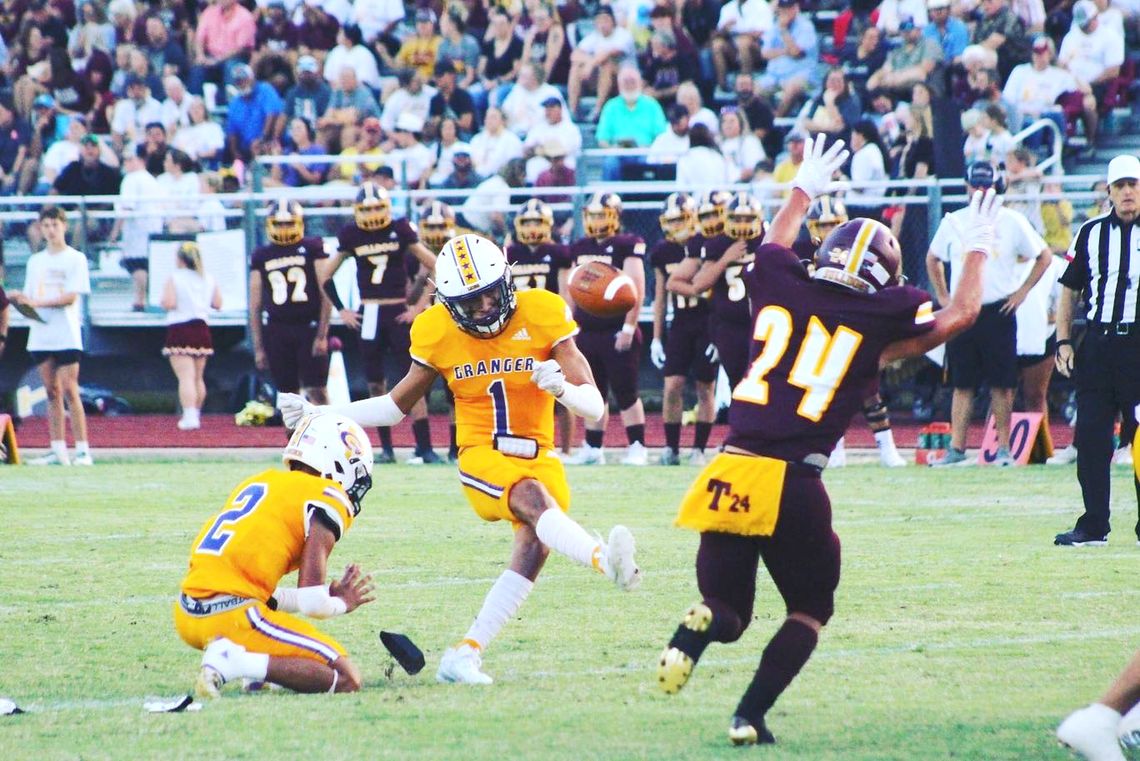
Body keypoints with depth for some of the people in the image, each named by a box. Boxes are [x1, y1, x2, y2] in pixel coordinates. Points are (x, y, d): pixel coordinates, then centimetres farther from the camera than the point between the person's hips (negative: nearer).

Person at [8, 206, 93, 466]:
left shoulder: (76, 259, 0)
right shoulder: (35, 261, 16)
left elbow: (71, 297, -10)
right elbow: (31, 298, 14)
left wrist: (37, 302, -19)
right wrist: (18, 299, -9)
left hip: (67, 336, -5)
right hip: (41, 335, 5)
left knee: (69, 391, -10)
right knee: (52, 393, 5)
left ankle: (82, 450, -10)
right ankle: (57, 450, 6)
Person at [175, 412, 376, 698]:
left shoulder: (258, 483, 22)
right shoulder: (327, 497, -2)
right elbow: (312, 603, -9)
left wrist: (328, 594, 24)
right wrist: (341, 604, 14)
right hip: (232, 617, -9)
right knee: (347, 679, -4)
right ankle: (236, 663, -18)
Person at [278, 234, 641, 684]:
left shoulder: (541, 317, -6)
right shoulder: (438, 334, -1)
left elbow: (594, 408, -7)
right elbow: (397, 406, 16)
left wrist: (563, 388, -30)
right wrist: (319, 416, 9)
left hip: (539, 458, 2)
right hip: (483, 458, -2)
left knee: (534, 547, -22)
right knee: (535, 502, -34)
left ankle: (467, 653, -14)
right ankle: (606, 561, -60)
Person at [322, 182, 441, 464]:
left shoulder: (400, 230, -3)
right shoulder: (351, 235, 2)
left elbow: (436, 269, -1)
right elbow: (325, 277, 13)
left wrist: (419, 306, -5)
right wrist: (341, 310, 5)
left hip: (398, 313, -3)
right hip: (368, 315, 3)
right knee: (376, 384, 6)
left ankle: (424, 447, -8)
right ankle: (386, 448, 14)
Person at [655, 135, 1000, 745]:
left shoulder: (779, 286, 11)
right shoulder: (879, 315, 2)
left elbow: (777, 244, 38)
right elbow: (960, 315, 20)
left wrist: (806, 188, 54)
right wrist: (977, 248, 36)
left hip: (730, 470, 3)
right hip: (791, 482, -3)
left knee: (727, 610, 17)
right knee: (810, 609, 20)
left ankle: (698, 628, -19)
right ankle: (750, 716, 2)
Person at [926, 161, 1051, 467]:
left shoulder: (1012, 222, 0)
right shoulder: (953, 223, 7)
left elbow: (1043, 257, 8)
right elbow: (933, 259, 21)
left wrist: (1022, 291, 1)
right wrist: (942, 296, 12)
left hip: (999, 312, -2)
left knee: (1002, 384, -1)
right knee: (962, 384, 4)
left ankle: (1003, 448, 4)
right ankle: (956, 448, 5)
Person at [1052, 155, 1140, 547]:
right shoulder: (1091, 233, 10)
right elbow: (1069, 290, 16)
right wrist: (1063, 341, 7)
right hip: (1097, 343, 3)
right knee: (1090, 437, 1)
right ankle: (1093, 526, 9)